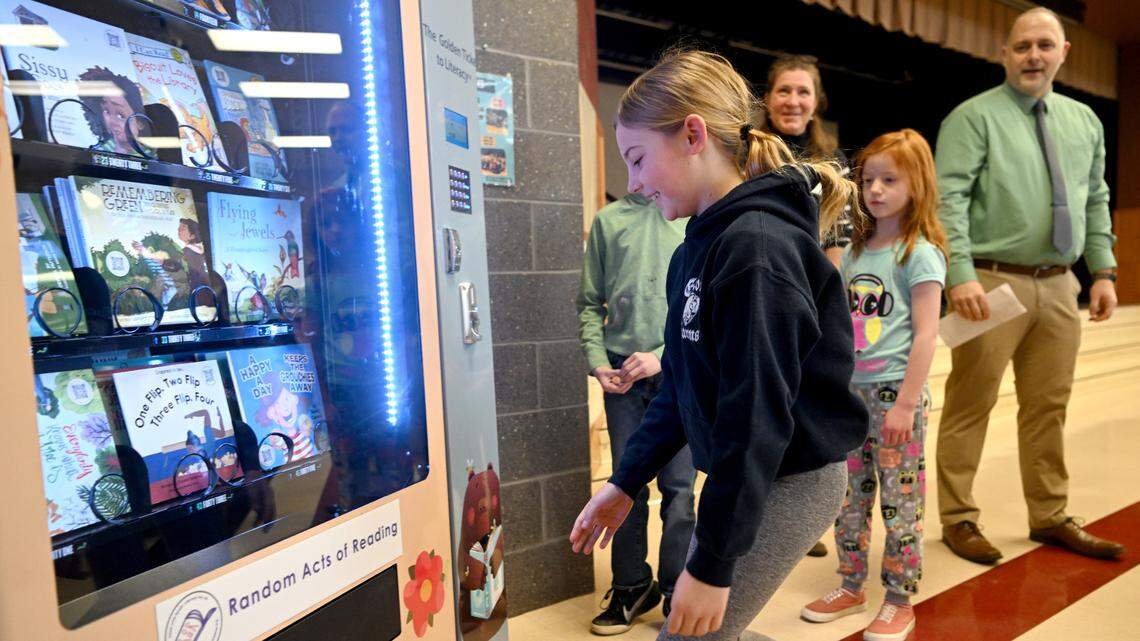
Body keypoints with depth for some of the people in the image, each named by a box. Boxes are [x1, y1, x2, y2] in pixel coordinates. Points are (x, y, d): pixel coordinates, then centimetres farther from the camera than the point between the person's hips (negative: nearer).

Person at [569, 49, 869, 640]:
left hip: (785, 483, -9)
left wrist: (713, 561, -21)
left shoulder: (757, 247, -23)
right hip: (742, 477, 9)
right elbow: (680, 385, 11)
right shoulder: (700, 245, 6)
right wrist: (626, 481, 11)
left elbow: (757, 413, -25)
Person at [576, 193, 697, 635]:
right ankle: (630, 587, 26)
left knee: (678, 486, 4)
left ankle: (677, 590, 21)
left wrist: (663, 355, -13)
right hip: (621, 374, 2)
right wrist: (598, 362, -4)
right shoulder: (608, 219, 8)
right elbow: (591, 302, 8)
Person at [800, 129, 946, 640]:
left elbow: (925, 335, -12)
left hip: (895, 392, -6)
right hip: (852, 391, 6)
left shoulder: (920, 253, -8)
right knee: (848, 496, 13)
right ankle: (851, 587, 29)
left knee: (900, 502, 4)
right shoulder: (855, 252, 11)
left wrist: (905, 404, -16)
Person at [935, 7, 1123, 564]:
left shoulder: (1084, 121, 16)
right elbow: (948, 200, -14)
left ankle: (1050, 517, 27)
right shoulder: (974, 116, -4)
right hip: (993, 282, -6)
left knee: (1048, 407, 13)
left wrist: (1103, 271, 9)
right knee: (970, 405, -1)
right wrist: (961, 276, -23)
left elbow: (1096, 202, 18)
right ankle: (958, 519, 11)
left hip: (1059, 285, 6)